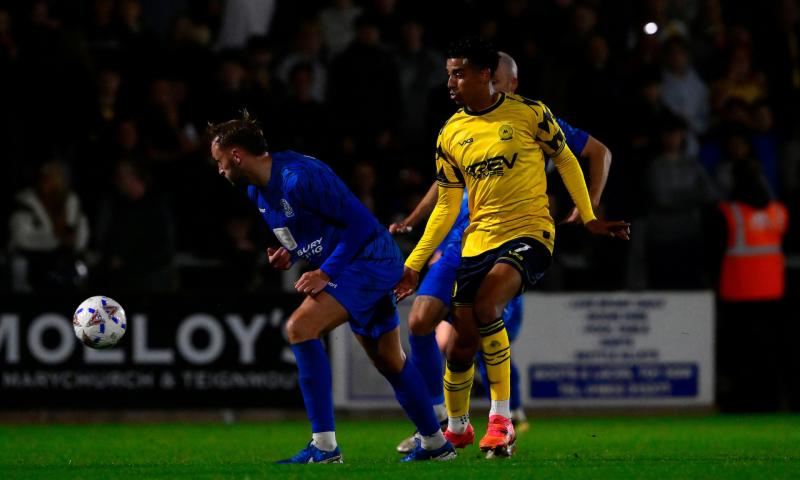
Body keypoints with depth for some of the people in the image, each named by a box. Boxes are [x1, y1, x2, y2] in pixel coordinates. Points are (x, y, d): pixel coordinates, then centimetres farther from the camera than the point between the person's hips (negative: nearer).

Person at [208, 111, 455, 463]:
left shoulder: (300, 177, -23)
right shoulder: (257, 191, 6)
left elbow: (360, 223, -21)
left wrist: (326, 272, -23)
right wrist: (288, 254, 2)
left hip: (370, 260, -10)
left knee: (300, 328, -23)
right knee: (389, 362, 19)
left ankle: (323, 446, -25)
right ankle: (435, 444, 34)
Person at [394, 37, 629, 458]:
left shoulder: (529, 113, -4)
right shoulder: (450, 135, 7)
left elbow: (566, 161, 9)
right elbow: (446, 206, 12)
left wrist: (589, 219, 6)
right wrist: (414, 264, 8)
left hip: (529, 233, -5)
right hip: (478, 243, 5)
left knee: (484, 305, -32)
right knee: (459, 348, 5)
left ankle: (501, 419, -22)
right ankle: (456, 428, 34)